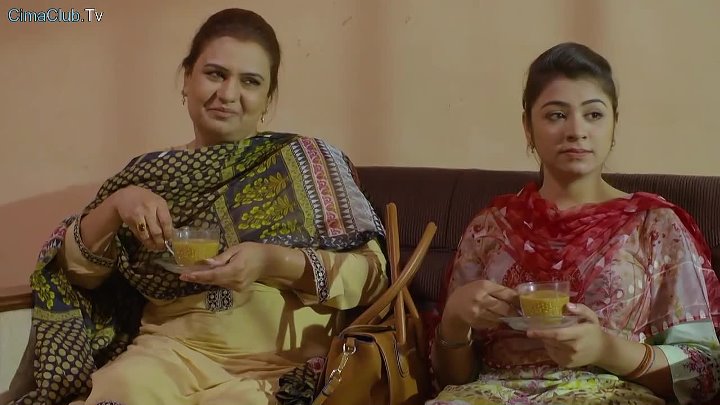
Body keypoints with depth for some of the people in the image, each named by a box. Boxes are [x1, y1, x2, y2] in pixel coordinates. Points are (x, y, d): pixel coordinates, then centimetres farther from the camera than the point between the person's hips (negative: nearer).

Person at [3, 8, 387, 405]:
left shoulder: (305, 162, 3)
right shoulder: (150, 173, 10)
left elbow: (371, 271, -3)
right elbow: (76, 273, 8)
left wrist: (276, 262, -19)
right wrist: (114, 207, -10)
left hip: (281, 366, -1)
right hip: (172, 352, 2)